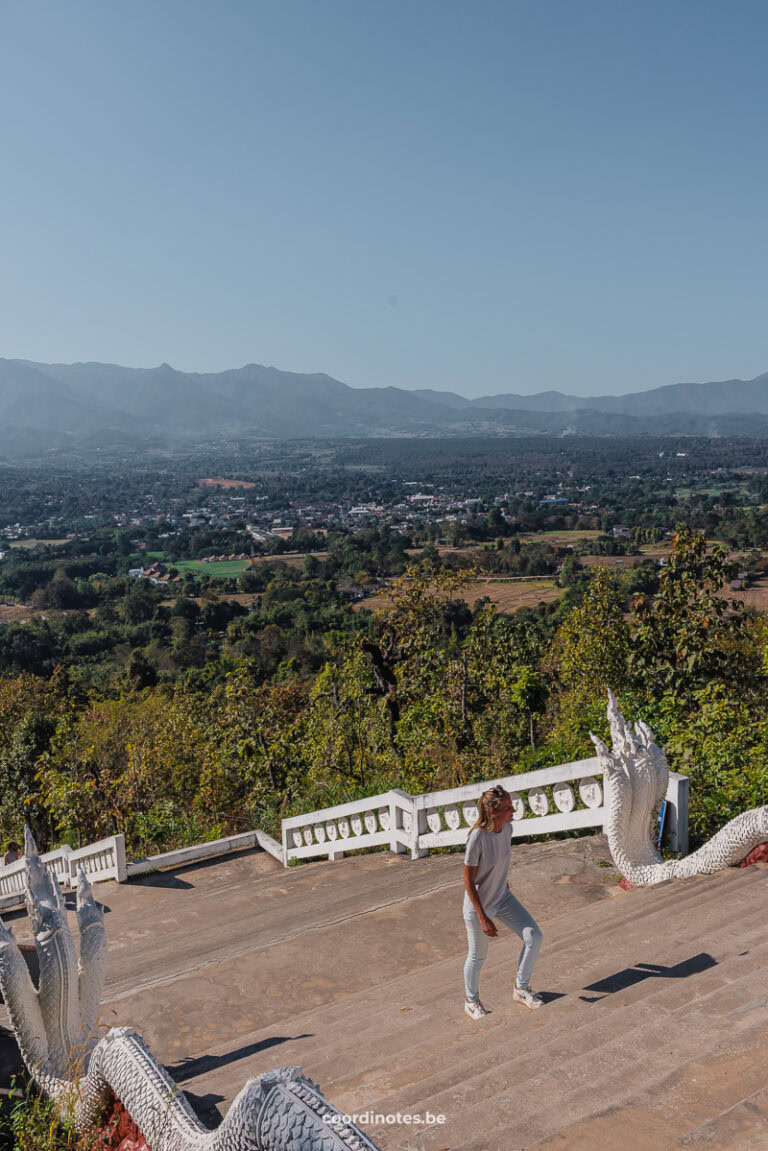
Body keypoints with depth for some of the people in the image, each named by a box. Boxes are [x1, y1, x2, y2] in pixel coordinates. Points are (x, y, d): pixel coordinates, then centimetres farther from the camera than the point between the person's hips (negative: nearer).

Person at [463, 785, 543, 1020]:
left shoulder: (507, 828, -11)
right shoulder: (477, 838, -31)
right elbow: (469, 882, -23)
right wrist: (483, 918, -21)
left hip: (503, 898, 6)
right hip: (478, 905, -6)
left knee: (534, 936, 0)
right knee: (478, 956, 11)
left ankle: (521, 989, 21)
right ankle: (471, 1001, 38)